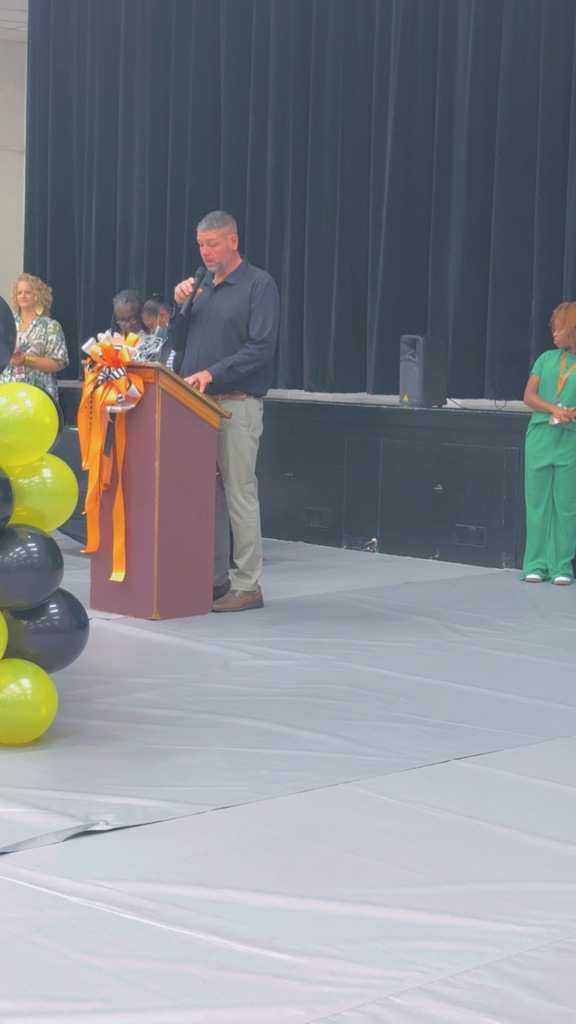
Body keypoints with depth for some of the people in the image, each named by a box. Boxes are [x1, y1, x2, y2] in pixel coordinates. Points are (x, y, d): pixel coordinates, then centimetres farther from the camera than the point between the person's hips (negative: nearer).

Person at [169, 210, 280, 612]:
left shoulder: (259, 284, -4)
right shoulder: (202, 286, 17)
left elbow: (261, 346, -13)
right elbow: (179, 344, 19)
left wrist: (213, 373, -20)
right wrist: (181, 307, 2)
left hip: (238, 403, -7)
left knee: (240, 493, -6)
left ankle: (248, 585, -1)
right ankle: (216, 578, 15)